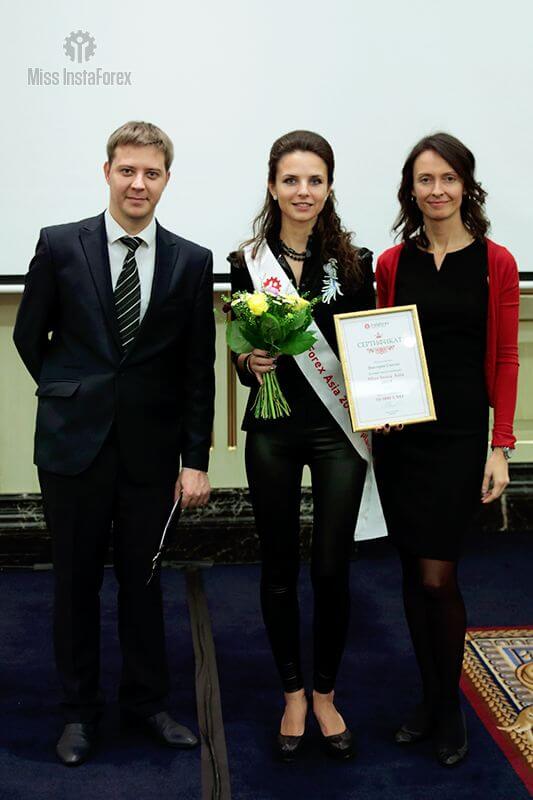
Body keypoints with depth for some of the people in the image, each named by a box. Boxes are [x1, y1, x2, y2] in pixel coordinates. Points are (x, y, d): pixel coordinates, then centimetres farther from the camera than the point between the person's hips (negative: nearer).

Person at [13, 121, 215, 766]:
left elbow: (198, 368, 1)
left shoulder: (191, 262, 1)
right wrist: (70, 396, 8)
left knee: (143, 578, 11)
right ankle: (80, 710, 27)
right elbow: (29, 337, 8)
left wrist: (196, 459, -2)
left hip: (151, 447, 1)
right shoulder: (60, 246, -2)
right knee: (76, 579, 10)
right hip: (74, 443, 0)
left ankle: (146, 701, 30)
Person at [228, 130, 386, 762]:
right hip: (273, 431, 0)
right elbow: (240, 353, 5)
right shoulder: (249, 262, 0)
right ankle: (293, 695, 29)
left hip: (338, 430, 0)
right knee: (279, 569, 10)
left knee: (332, 570, 5)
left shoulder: (353, 263, 1)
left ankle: (325, 695, 27)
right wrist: (251, 363, -17)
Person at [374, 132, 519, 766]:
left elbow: (505, 360, -2)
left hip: (459, 435, -3)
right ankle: (430, 698, 29)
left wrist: (501, 448, -7)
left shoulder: (495, 263, -2)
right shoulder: (392, 263, 5)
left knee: (437, 576, -4)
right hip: (398, 435, 3)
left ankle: (448, 712, 18)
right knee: (413, 573, 10)